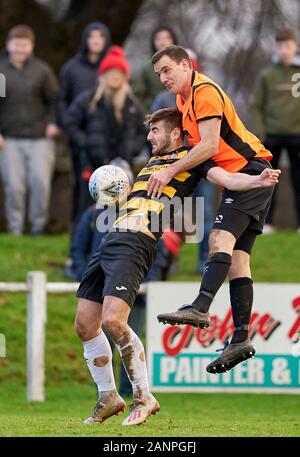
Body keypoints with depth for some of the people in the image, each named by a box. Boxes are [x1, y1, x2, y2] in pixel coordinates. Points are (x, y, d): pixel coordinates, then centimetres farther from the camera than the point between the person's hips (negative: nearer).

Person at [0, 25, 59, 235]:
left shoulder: (42, 70, 6)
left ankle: (38, 228, 4)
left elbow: (54, 99, 13)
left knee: (41, 183, -9)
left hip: (39, 139, 0)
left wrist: (53, 123, -3)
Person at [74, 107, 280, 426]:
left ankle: (143, 397, -9)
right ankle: (108, 399, 19)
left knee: (113, 320, -22)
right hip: (110, 240, 8)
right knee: (84, 325, 6)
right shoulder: (154, 160, 29)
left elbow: (226, 178, -8)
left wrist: (259, 180, -26)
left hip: (135, 244, -8)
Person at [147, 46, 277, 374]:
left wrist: (170, 172, -18)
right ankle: (241, 339, -2)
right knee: (236, 257, 3)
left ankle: (201, 307, -45)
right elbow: (194, 141, 30)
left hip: (250, 170, -10)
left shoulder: (205, 92, -12)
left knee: (221, 237, -27)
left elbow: (209, 146, -20)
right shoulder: (184, 98, 18)